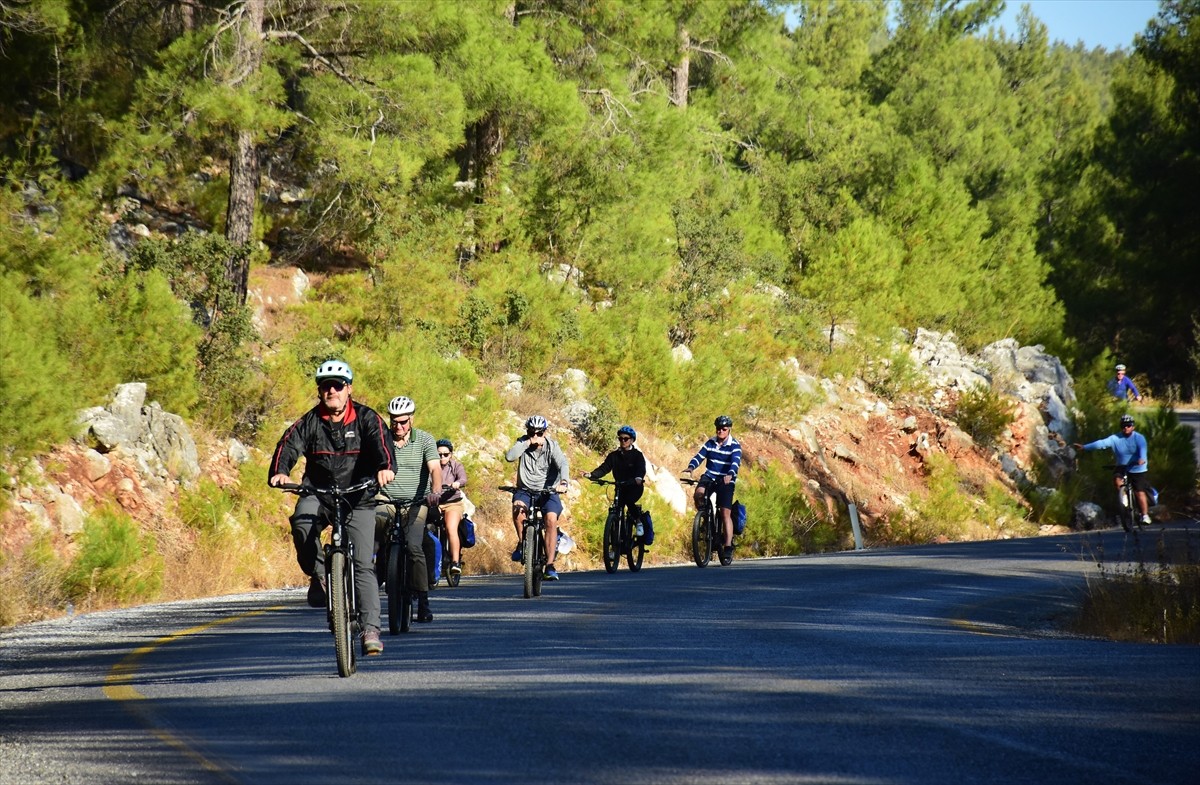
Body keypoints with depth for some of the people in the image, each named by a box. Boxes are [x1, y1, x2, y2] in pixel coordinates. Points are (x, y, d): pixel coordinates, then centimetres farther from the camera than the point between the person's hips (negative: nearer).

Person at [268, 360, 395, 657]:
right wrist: (279, 471, -34)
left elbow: (381, 441, -19)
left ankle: (371, 629, -9)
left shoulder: (366, 418, -2)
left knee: (363, 565, -9)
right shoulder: (310, 422, 1)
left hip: (358, 498, -1)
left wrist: (386, 467, -42)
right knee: (302, 521, -33)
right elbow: (289, 444, -13)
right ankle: (318, 574, -11)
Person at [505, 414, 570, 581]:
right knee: (518, 507, -32)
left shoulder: (552, 446, -5)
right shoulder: (523, 443, 0)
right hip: (525, 490, 1)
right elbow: (509, 456, -19)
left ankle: (550, 565, -22)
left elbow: (563, 464, -21)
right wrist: (528, 442, -22)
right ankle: (522, 543, -9)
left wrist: (563, 482, -40)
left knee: (551, 519, -24)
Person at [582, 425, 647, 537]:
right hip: (620, 487, 4)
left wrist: (638, 478, -44)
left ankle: (638, 522, -9)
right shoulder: (614, 455, 5)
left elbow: (641, 469, -20)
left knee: (628, 500, -32)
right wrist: (591, 475, -25)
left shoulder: (637, 455, -5)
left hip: (635, 487, -4)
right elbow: (604, 468, -5)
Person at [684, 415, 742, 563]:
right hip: (709, 477, 3)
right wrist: (691, 467, -26)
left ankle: (728, 547, -8)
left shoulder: (735, 446, -7)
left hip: (726, 481, -3)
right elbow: (699, 456, -5)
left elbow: (735, 462, -23)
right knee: (699, 493, -29)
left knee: (726, 512, -10)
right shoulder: (710, 443, 5)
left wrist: (730, 475, -44)